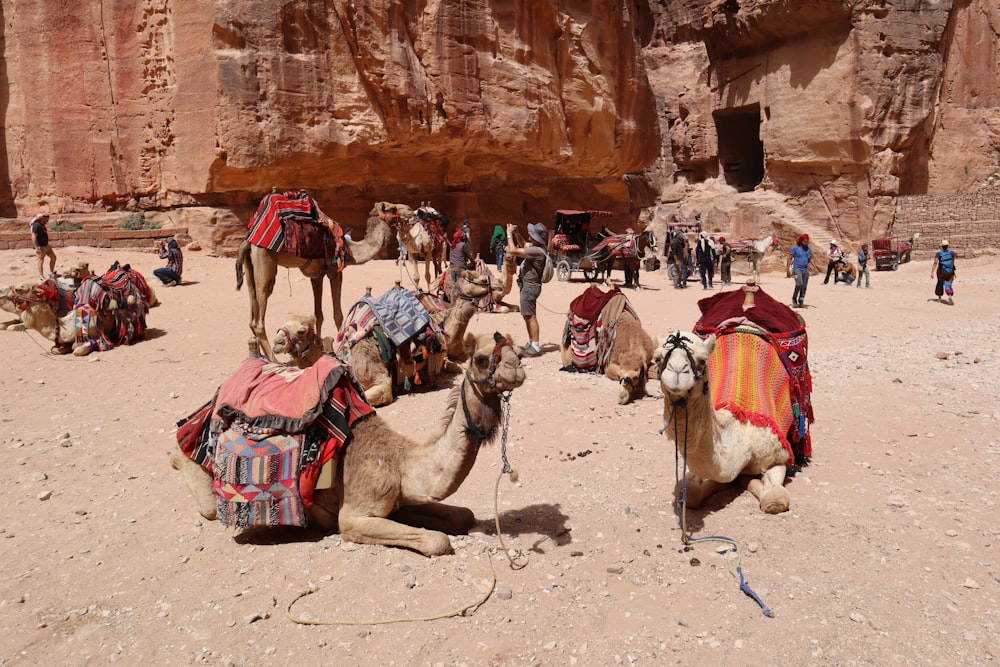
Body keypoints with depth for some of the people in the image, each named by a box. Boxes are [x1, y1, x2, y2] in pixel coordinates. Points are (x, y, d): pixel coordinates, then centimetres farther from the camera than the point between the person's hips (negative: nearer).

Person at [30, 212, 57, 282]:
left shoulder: (42, 225, 12)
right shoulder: (36, 225, -18)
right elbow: (34, 237, -24)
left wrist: (48, 245, 26)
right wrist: (37, 247, -28)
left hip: (46, 245, 10)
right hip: (40, 247, -10)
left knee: (53, 257, 13)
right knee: (41, 260, -3)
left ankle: (51, 273, 24)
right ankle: (41, 277, 5)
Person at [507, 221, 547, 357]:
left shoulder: (537, 251, -23)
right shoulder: (535, 247, 7)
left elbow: (513, 250, -24)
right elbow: (524, 245, 30)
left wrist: (509, 234, -10)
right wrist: (515, 233, 16)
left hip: (530, 286, -10)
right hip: (527, 285, 10)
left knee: (530, 316, -8)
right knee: (527, 315, 17)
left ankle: (535, 347, -5)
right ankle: (530, 343, 26)